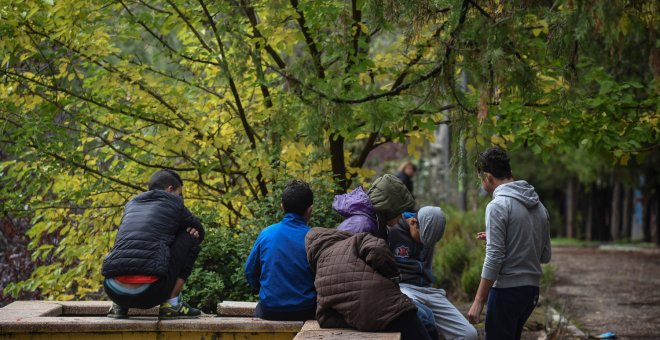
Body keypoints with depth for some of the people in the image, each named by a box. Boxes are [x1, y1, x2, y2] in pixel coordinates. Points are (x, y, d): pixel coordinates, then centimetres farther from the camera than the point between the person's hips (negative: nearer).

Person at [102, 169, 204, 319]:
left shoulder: (130, 204, 26)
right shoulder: (173, 203, 12)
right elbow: (199, 232, 28)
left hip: (114, 292, 6)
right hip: (149, 293, -5)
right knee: (190, 237, 15)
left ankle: (119, 306, 15)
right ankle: (172, 304, 7)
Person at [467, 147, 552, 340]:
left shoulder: (498, 205, -12)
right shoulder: (539, 206, 11)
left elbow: (494, 258, -17)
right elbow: (545, 256, 14)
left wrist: (478, 301, -14)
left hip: (507, 290, -8)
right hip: (532, 288, 8)